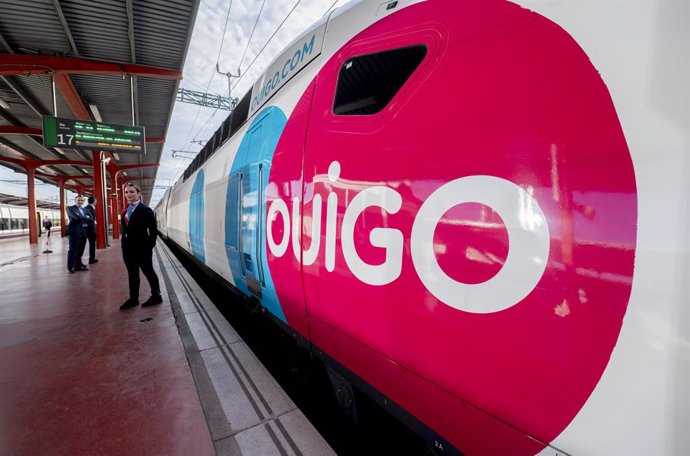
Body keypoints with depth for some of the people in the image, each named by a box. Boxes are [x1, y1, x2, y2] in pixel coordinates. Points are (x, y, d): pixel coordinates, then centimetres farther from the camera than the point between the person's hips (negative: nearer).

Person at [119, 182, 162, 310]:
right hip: (128, 247, 7)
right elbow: (124, 228, 14)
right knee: (132, 273, 14)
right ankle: (133, 299, 24)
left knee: (148, 271, 4)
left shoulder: (145, 210, -10)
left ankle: (156, 296, 17)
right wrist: (125, 243, 6)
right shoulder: (125, 211, 11)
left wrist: (150, 245, -13)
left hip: (142, 247, -7)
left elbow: (153, 229, -12)